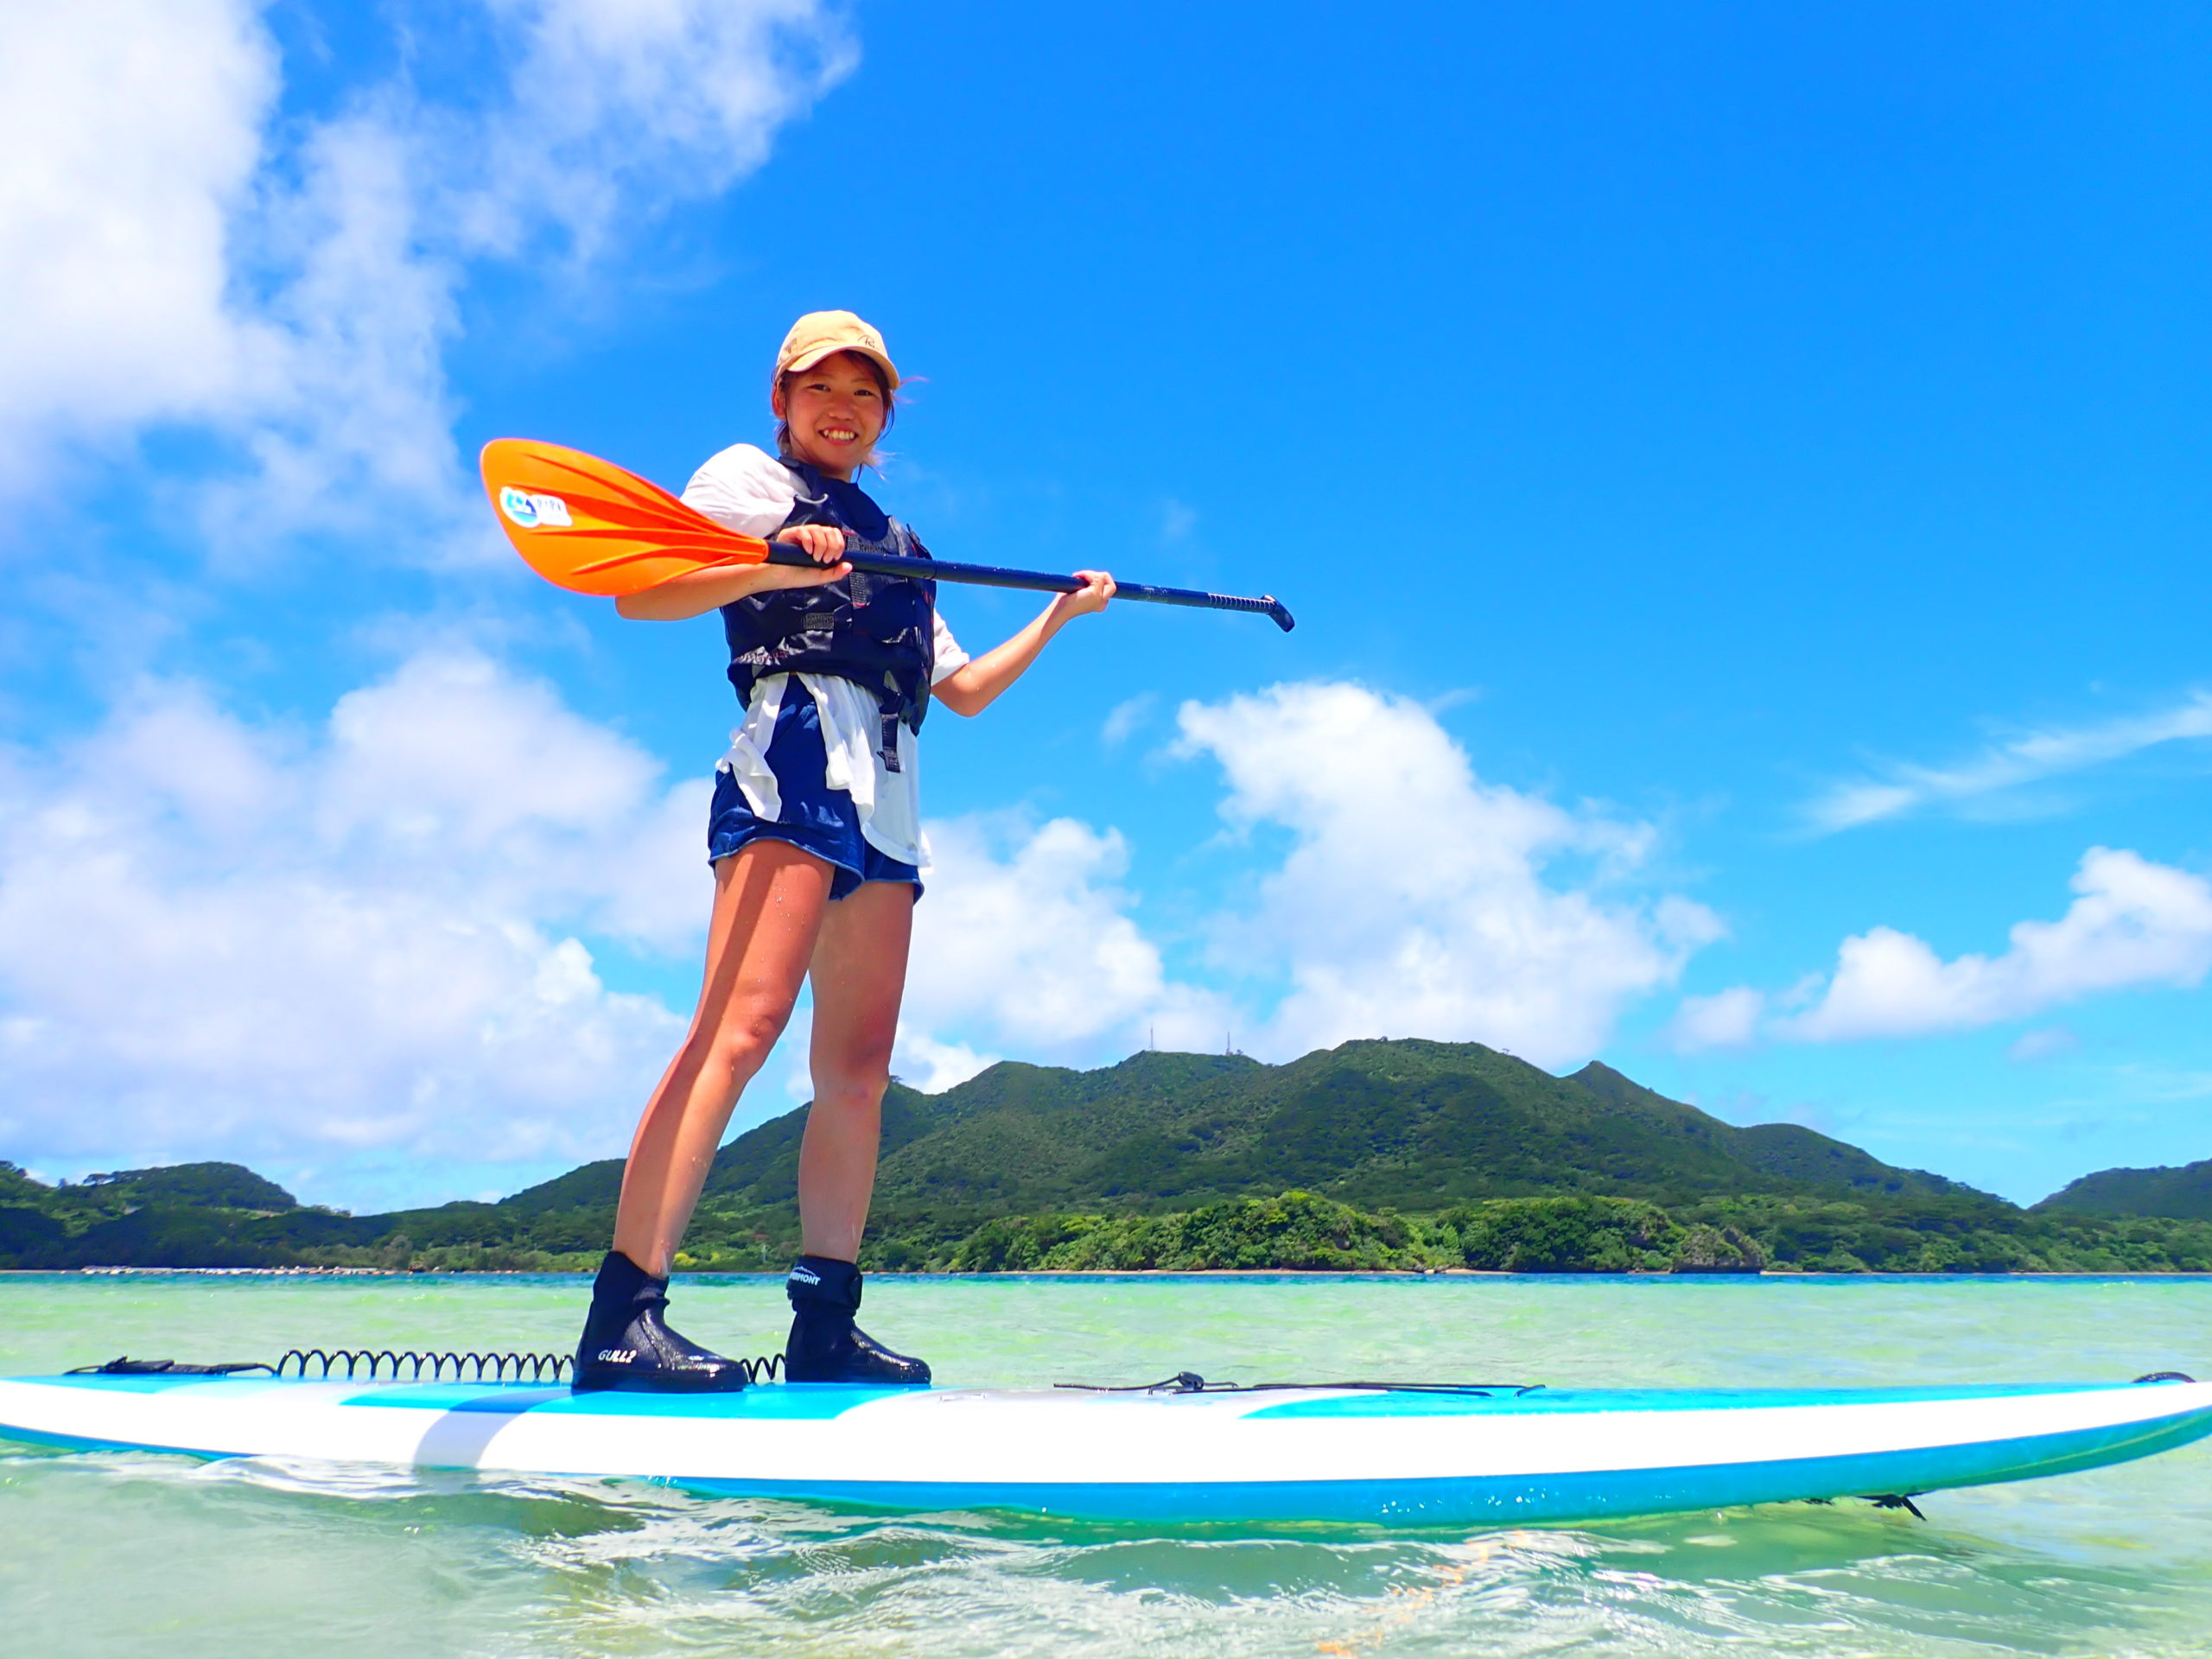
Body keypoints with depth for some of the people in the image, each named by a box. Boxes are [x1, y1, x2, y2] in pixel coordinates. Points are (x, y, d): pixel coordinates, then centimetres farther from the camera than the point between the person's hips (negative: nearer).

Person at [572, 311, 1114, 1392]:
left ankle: (826, 1325, 6)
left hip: (887, 798, 7)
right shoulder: (748, 475, 12)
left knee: (858, 1066, 1)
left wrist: (1058, 615, 31)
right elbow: (640, 596, -3)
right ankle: (621, 1319, -21)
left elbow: (964, 690, 33)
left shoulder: (895, 546, 32)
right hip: (796, 754, -7)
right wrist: (771, 568, -18)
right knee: (741, 1026, -21)